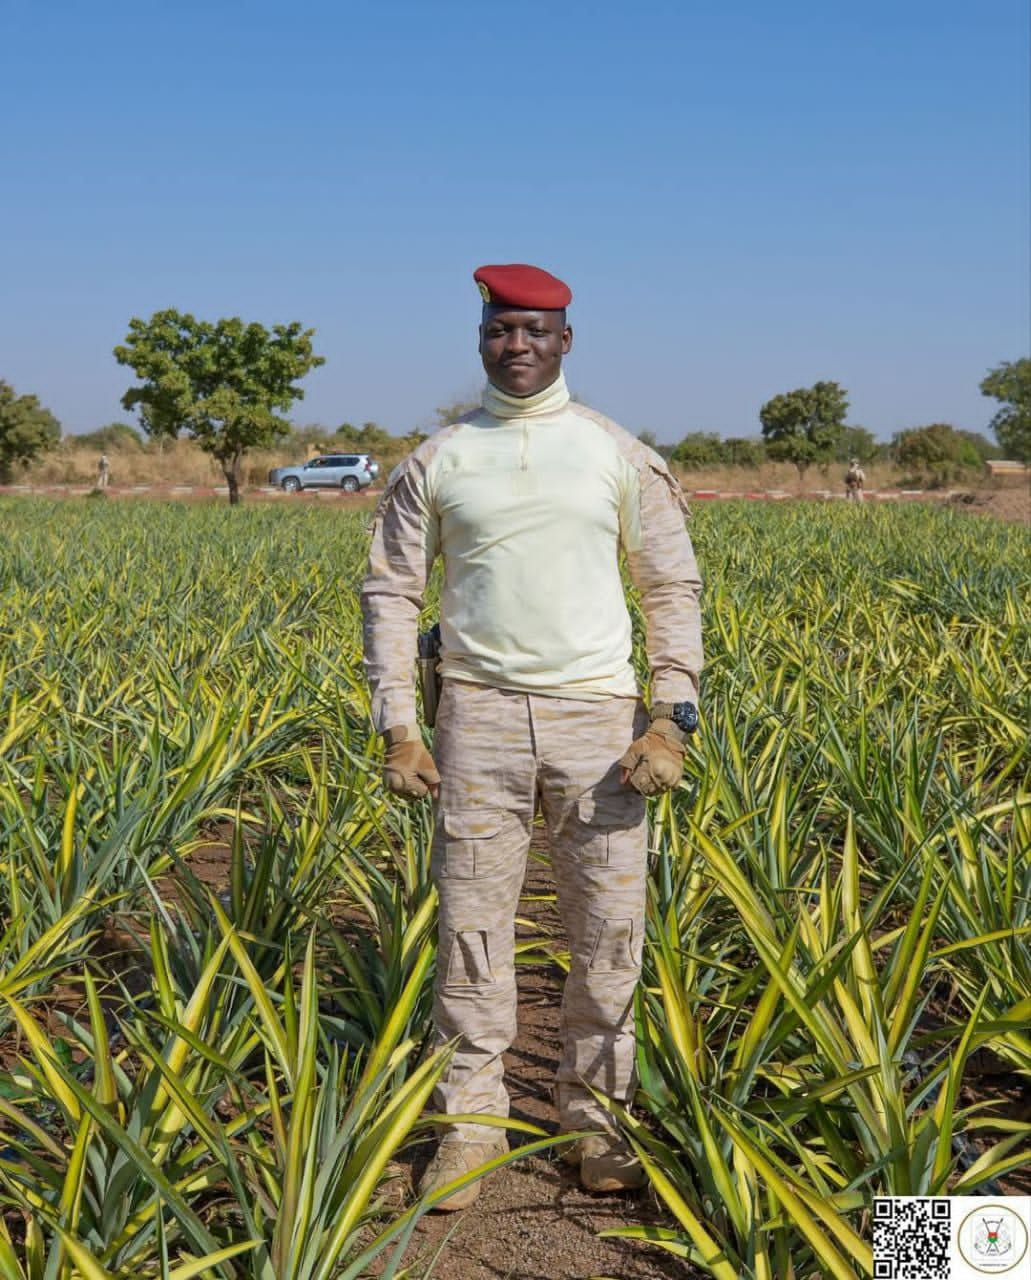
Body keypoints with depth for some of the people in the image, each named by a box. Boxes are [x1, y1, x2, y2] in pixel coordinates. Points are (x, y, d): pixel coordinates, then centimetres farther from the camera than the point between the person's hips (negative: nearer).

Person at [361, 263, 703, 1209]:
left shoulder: (620, 456, 4)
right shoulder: (436, 462, 5)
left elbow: (674, 590, 5)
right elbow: (390, 593, 7)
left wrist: (671, 720, -5)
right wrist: (398, 729, -2)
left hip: (597, 715, 0)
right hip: (481, 714, 0)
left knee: (609, 924, 3)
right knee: (471, 921, 3)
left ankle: (595, 1112, 21)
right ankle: (471, 1119, 17)